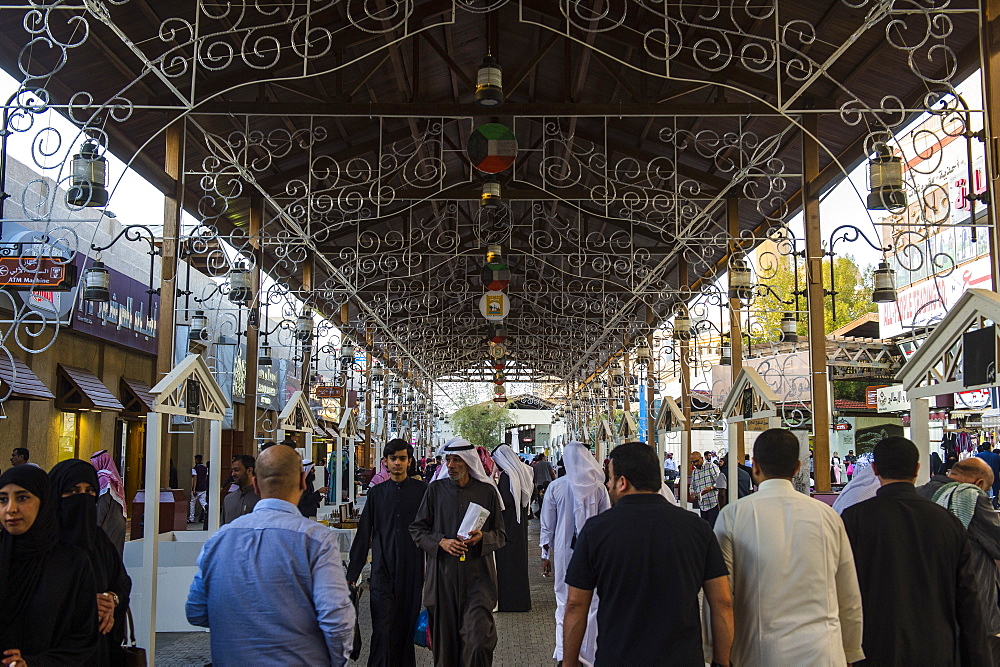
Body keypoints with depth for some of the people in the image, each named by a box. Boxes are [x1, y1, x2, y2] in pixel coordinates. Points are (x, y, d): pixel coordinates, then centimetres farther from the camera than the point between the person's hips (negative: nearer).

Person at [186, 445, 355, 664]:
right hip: (299, 661, -3)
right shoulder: (317, 538, -16)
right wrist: (339, 661, -4)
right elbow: (337, 619, -22)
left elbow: (195, 613, 6)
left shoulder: (217, 539, -2)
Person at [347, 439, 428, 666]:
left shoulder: (422, 490, 3)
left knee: (407, 626, 5)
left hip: (412, 570, -1)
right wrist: (352, 573, 7)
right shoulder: (377, 493, 8)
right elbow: (363, 535, 9)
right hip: (383, 570, 1)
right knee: (383, 628, -5)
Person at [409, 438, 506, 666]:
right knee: (444, 637, 6)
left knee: (480, 638, -10)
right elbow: (417, 529, 9)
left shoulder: (487, 491, 4)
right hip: (443, 576, 1)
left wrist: (482, 537, -12)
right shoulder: (436, 489, 7)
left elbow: (501, 536, 9)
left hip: (477, 576, -1)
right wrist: (441, 542, -8)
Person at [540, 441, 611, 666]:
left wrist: (546, 555, 12)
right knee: (591, 602, 9)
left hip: (564, 549, 0)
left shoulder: (555, 487, -4)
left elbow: (547, 526, 2)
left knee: (564, 601, 9)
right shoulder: (598, 488, -5)